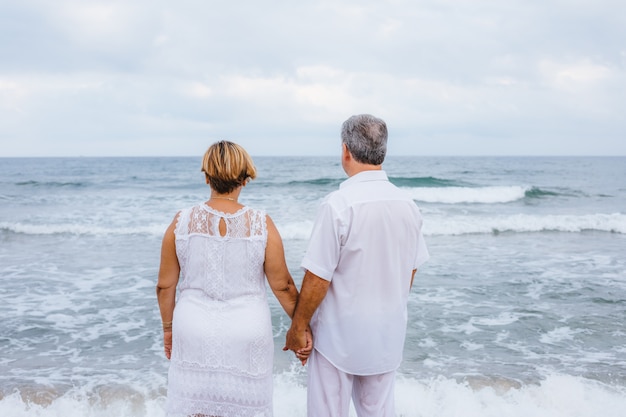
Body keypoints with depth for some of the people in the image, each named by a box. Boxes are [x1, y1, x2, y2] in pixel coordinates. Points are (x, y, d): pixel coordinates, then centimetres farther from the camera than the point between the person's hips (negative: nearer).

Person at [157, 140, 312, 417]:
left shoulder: (182, 222, -6)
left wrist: (168, 327, 16)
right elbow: (283, 286, -6)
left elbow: (165, 285, 1)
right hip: (246, 337, -1)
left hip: (194, 335, 1)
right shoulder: (261, 224, -10)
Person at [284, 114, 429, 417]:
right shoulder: (407, 204, -2)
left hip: (340, 335, -5)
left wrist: (298, 327, -6)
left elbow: (317, 279, -18)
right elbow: (410, 271, 9)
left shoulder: (338, 204, -20)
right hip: (388, 334, 6)